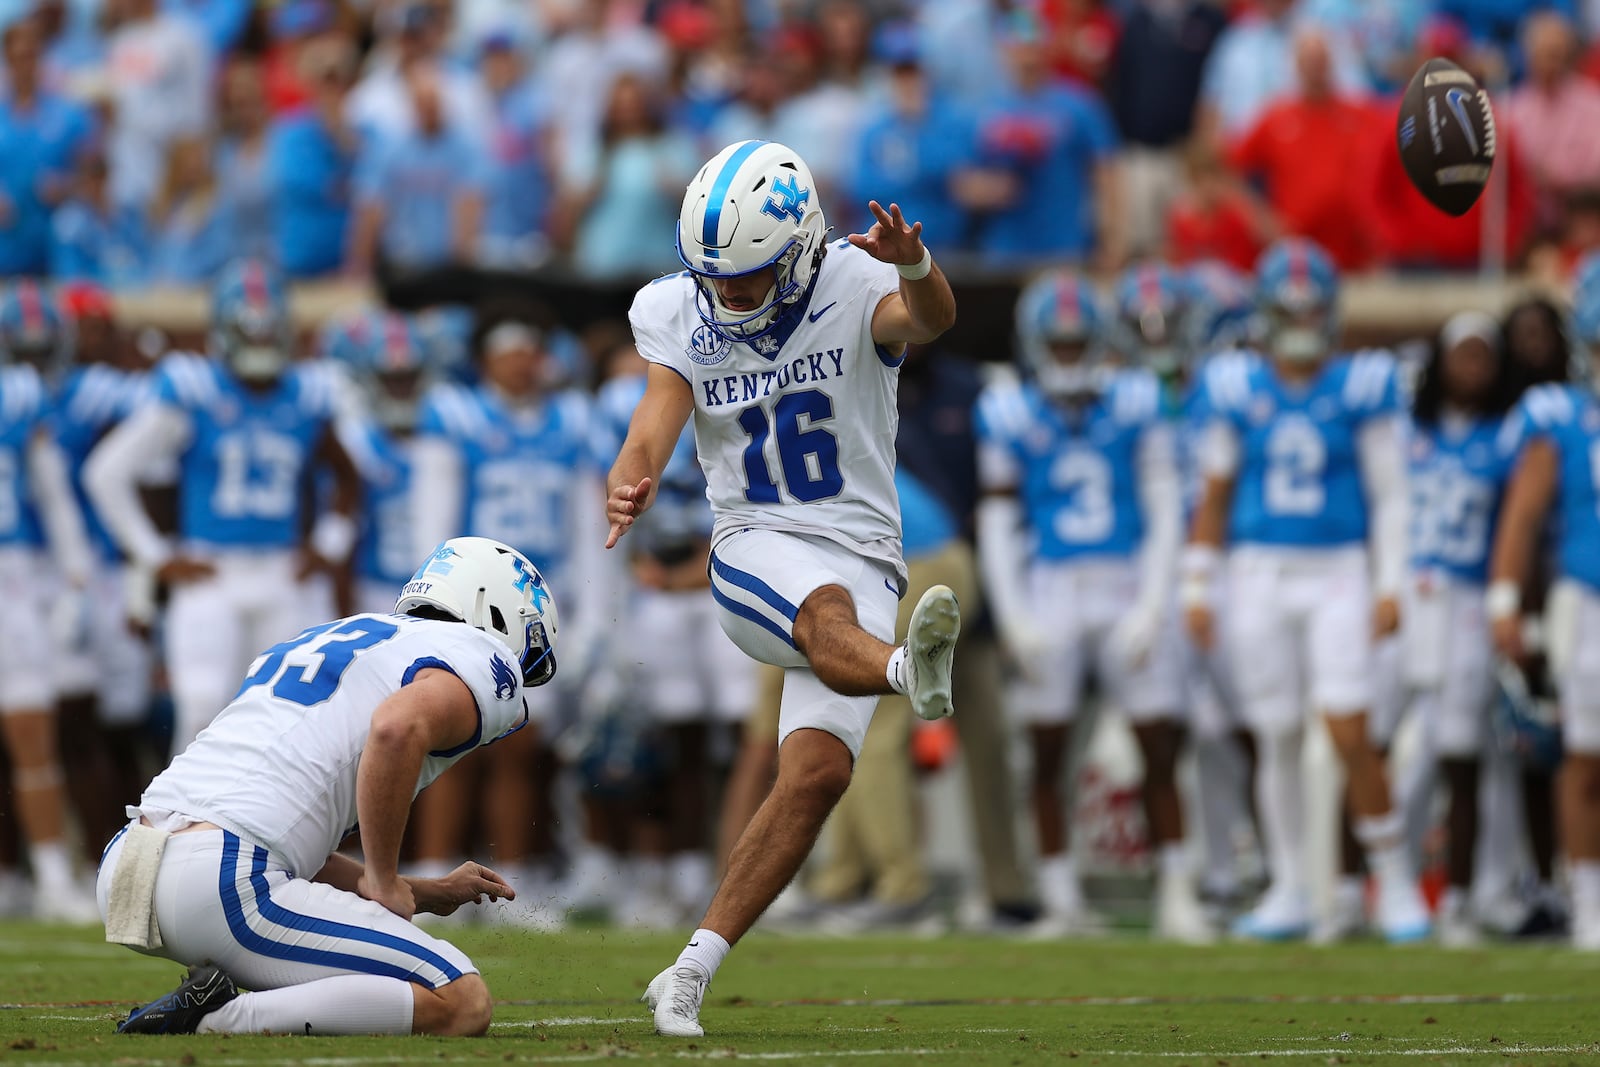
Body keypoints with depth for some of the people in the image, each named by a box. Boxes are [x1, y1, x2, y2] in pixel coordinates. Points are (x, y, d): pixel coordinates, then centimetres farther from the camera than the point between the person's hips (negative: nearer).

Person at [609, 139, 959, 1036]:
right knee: (827, 614, -36)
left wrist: (916, 265, -54)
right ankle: (912, 673, -71)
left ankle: (693, 971, -10)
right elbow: (653, 431, -11)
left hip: (861, 551, 0)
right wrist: (627, 493, -36)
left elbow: (931, 319, -29)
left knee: (817, 772, -14)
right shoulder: (678, 315, 1)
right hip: (755, 551, 0)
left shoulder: (854, 289, -6)